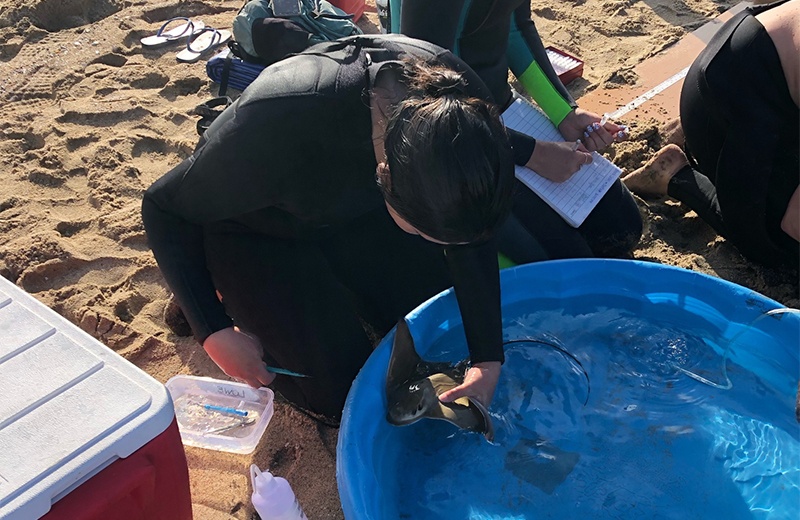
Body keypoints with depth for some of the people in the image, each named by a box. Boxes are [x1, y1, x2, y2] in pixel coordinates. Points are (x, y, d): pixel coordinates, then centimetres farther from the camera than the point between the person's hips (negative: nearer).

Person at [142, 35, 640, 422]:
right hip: (257, 228, -4)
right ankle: (239, 302, 14)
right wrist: (216, 333, -26)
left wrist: (488, 362, -15)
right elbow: (165, 208, -24)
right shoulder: (275, 124, -43)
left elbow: (469, 235, -14)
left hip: (351, 210, 4)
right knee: (346, 394, -8)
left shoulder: (452, 97, -29)